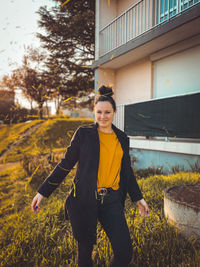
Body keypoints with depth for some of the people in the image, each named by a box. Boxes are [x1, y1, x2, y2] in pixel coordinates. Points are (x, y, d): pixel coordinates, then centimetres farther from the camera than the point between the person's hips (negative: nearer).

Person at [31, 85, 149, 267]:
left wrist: (138, 198, 19)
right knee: (86, 249, 11)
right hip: (84, 200, -2)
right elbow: (66, 164, 1)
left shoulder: (122, 138, 9)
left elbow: (127, 170, 17)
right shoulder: (83, 133, -2)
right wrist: (43, 192, 1)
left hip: (112, 201, 3)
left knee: (125, 252, -1)